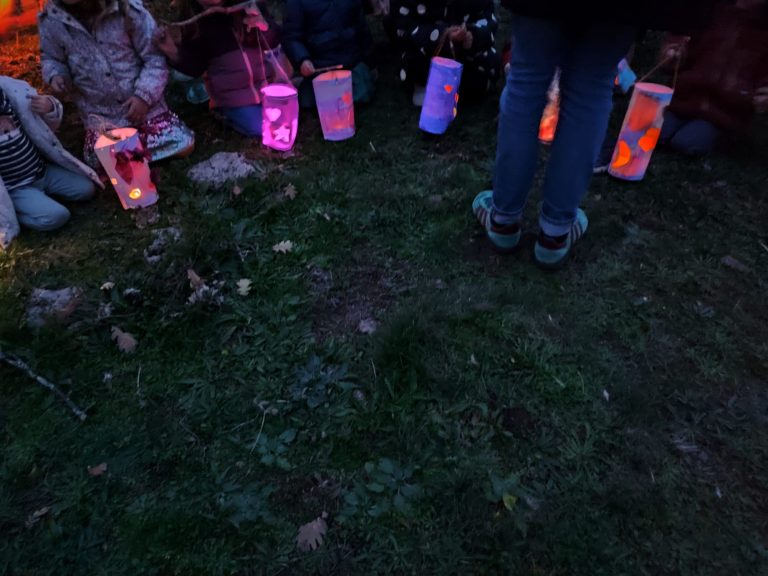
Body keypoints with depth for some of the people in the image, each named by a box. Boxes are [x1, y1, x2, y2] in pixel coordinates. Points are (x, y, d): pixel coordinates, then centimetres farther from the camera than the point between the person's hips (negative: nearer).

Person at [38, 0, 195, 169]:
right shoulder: (51, 20, -5)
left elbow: (154, 56, -10)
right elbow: (51, 58, 12)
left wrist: (144, 96, -19)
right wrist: (55, 75, -11)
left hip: (144, 104, -1)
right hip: (101, 115, 1)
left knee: (184, 145, -14)